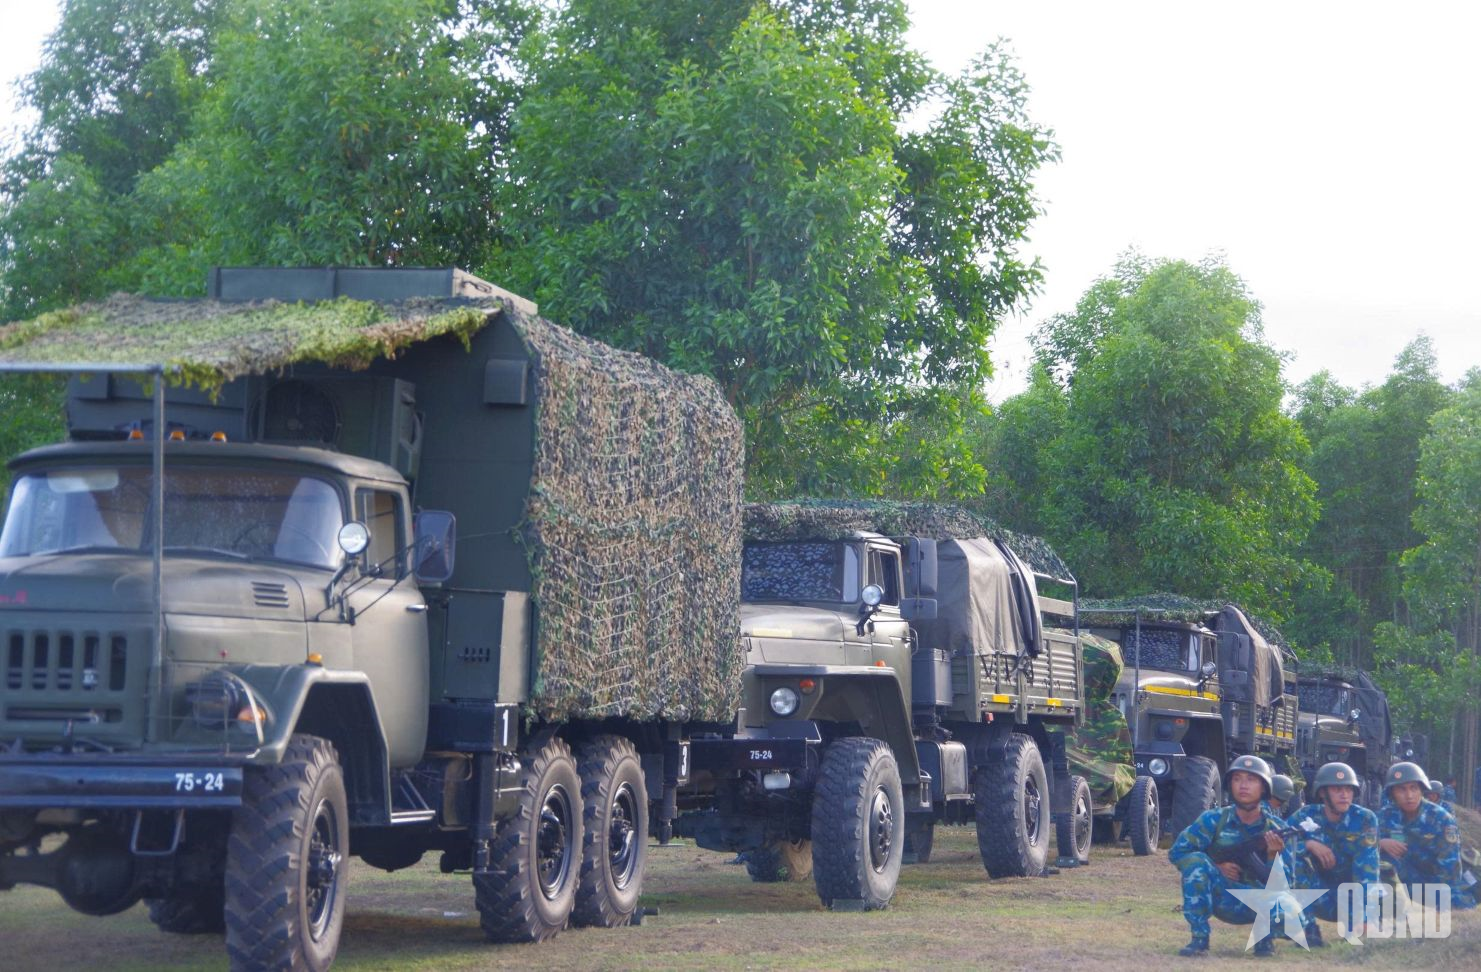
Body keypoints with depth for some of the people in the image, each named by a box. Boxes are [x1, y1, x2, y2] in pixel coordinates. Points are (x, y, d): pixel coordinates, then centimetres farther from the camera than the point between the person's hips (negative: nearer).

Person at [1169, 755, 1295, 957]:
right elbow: (1177, 852, -8)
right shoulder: (1214, 820, -7)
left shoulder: (1277, 829, -5)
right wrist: (1217, 866, -16)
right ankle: (1199, 939, -17)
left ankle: (1264, 937, 3)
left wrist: (1273, 855, -30)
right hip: (1222, 900, 1)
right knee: (1195, 860, -26)